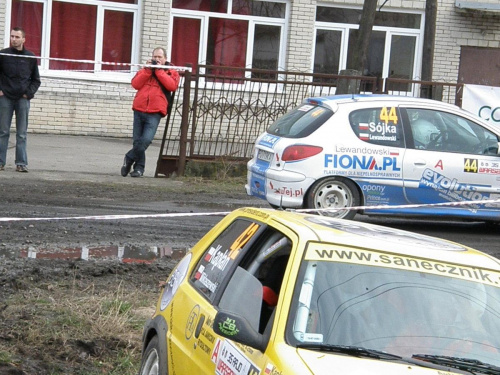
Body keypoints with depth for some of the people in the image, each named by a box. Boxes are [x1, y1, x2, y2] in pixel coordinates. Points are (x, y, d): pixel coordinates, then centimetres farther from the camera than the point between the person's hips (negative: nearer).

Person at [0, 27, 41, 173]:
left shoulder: (30, 57, 4)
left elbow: (36, 80, 12)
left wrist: (29, 93, -1)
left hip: (23, 99, 0)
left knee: (21, 134, 1)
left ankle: (21, 163, 3)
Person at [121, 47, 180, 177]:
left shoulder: (171, 72, 11)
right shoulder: (144, 70, 18)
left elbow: (172, 86, -9)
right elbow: (135, 84, 3)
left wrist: (159, 70, -6)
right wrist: (148, 70, -3)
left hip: (155, 113, -3)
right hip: (139, 110, 3)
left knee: (146, 140, -17)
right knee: (137, 141, 3)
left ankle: (129, 159, 3)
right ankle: (139, 167, 17)